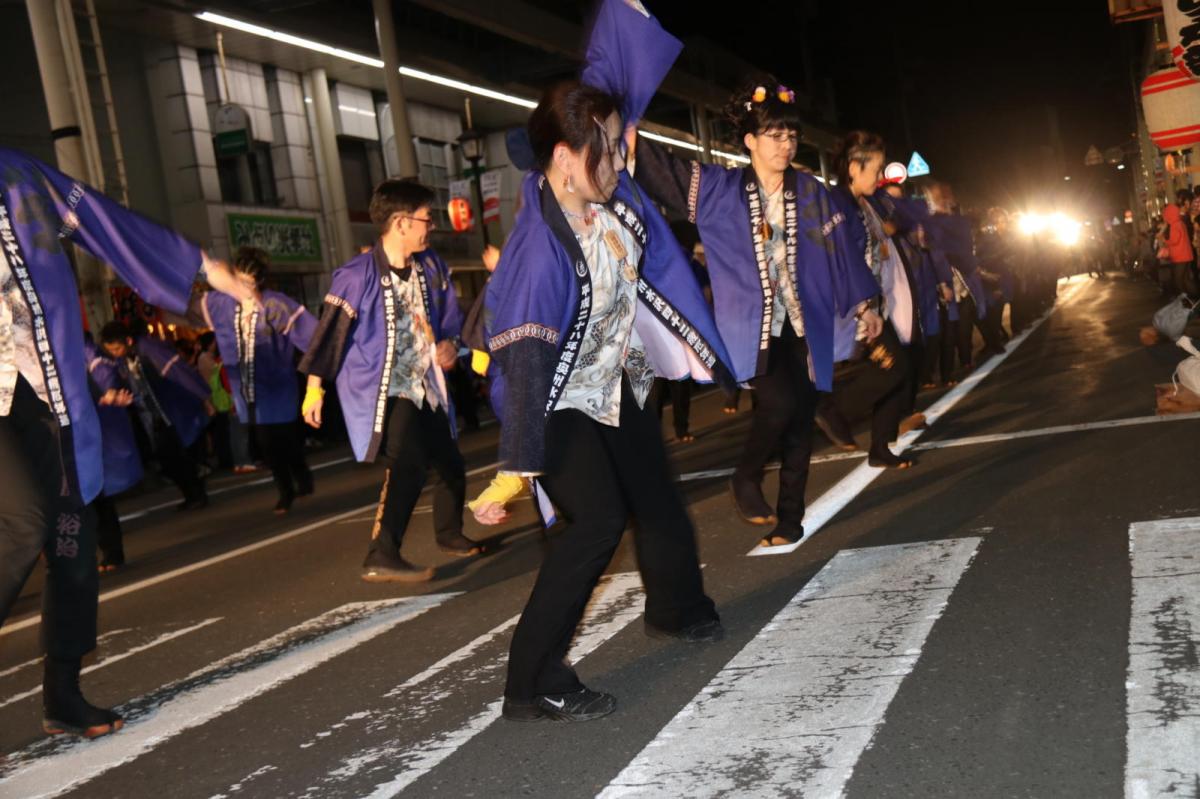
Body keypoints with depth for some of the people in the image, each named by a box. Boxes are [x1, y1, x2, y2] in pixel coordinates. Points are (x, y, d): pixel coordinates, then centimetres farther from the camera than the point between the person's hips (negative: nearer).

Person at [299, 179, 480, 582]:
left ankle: (449, 534, 39)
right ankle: (381, 557, -23)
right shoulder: (358, 276, -16)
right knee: (409, 465, -26)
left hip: (425, 387, 8)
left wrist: (449, 342, -2)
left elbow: (450, 314, 18)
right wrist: (315, 386, -10)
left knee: (451, 464, 16)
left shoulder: (430, 266, 4)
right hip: (383, 391, -8)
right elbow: (331, 329, -12)